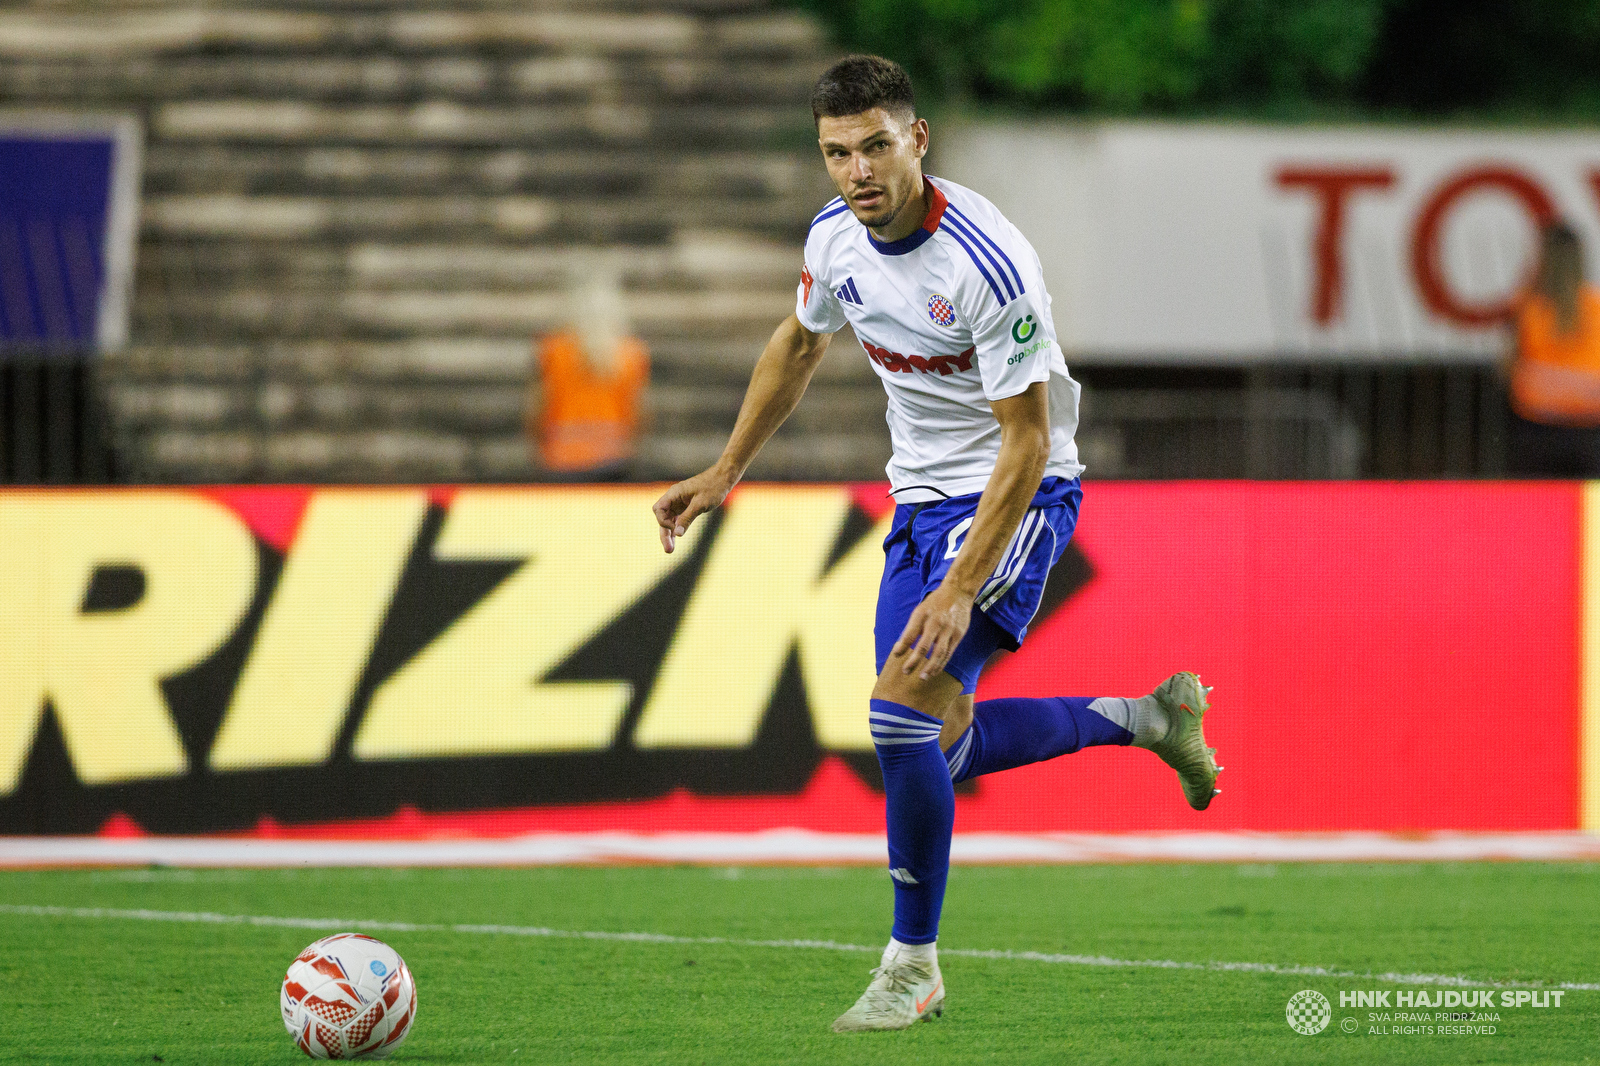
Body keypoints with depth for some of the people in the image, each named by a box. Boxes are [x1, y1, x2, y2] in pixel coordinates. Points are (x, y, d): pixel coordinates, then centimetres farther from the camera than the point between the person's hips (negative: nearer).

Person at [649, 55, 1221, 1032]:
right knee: (932, 745, 11)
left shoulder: (986, 263, -28)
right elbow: (799, 344, 18)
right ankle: (1140, 718, 30)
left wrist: (959, 593, -30)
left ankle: (913, 967, -9)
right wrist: (726, 472, 18)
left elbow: (1027, 442, -25)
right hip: (922, 497, 8)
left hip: (1018, 496, -8)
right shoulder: (837, 235, -5)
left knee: (906, 709, -22)